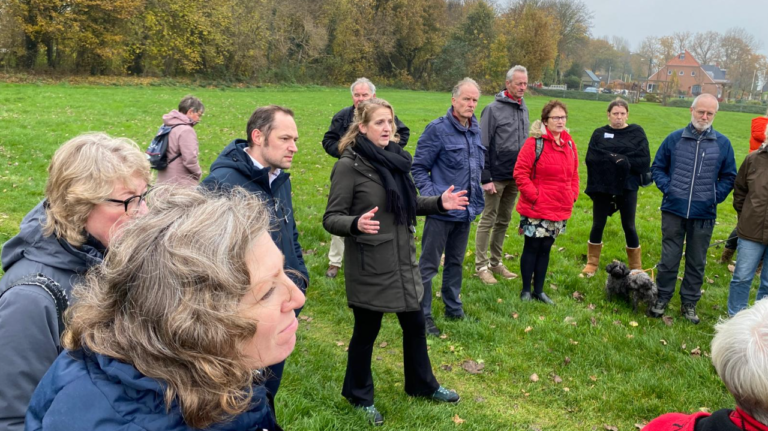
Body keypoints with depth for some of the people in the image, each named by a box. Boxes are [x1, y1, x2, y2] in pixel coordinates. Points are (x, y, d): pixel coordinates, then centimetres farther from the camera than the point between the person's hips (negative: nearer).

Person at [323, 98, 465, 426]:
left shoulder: (394, 158, 5)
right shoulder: (349, 166, -16)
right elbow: (331, 219, -16)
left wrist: (439, 203, 1)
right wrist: (356, 224, -36)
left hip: (402, 260, 7)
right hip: (369, 265, -7)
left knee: (414, 324, 19)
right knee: (366, 331, 8)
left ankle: (422, 384, 41)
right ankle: (360, 396, 31)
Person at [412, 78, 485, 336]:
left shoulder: (476, 131, 8)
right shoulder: (438, 129, -13)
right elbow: (418, 167, -11)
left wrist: (476, 199, 13)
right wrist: (432, 198, -19)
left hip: (466, 211, 7)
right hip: (441, 211, -7)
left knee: (456, 262, 20)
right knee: (428, 265, 2)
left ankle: (453, 309, 34)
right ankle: (423, 315, 13)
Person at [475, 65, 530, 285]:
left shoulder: (524, 109, 10)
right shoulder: (493, 109, -10)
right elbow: (483, 146, -13)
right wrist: (485, 178, -16)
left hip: (515, 177, 7)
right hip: (497, 176, -6)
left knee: (504, 221, 14)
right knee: (487, 221, 2)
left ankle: (496, 262, 25)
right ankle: (481, 265, 11)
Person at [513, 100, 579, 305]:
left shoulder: (569, 143, 8)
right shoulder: (535, 142, -12)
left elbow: (573, 172, 18)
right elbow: (520, 172, -14)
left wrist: (573, 194, 6)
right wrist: (534, 195, -15)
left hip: (560, 210, 6)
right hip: (536, 209, -6)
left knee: (545, 249, 14)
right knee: (532, 248, 4)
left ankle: (539, 290, 25)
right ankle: (526, 290, 18)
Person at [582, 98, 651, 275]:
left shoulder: (637, 132, 1)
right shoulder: (599, 133, 3)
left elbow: (644, 160, -7)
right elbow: (591, 158, -10)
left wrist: (625, 161, -19)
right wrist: (614, 159, -21)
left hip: (627, 187, -1)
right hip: (602, 186, 1)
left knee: (629, 227, 7)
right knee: (598, 225, 8)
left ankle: (636, 267, 20)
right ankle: (592, 263, 23)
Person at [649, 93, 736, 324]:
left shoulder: (722, 143, 0)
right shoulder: (674, 139, 0)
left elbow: (729, 176, 9)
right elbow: (658, 167, 9)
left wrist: (716, 196, -2)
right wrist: (666, 187, -4)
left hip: (704, 214, 1)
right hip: (674, 210, 0)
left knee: (697, 262, 10)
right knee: (669, 259, 8)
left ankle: (689, 303, 24)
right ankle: (662, 299, 22)